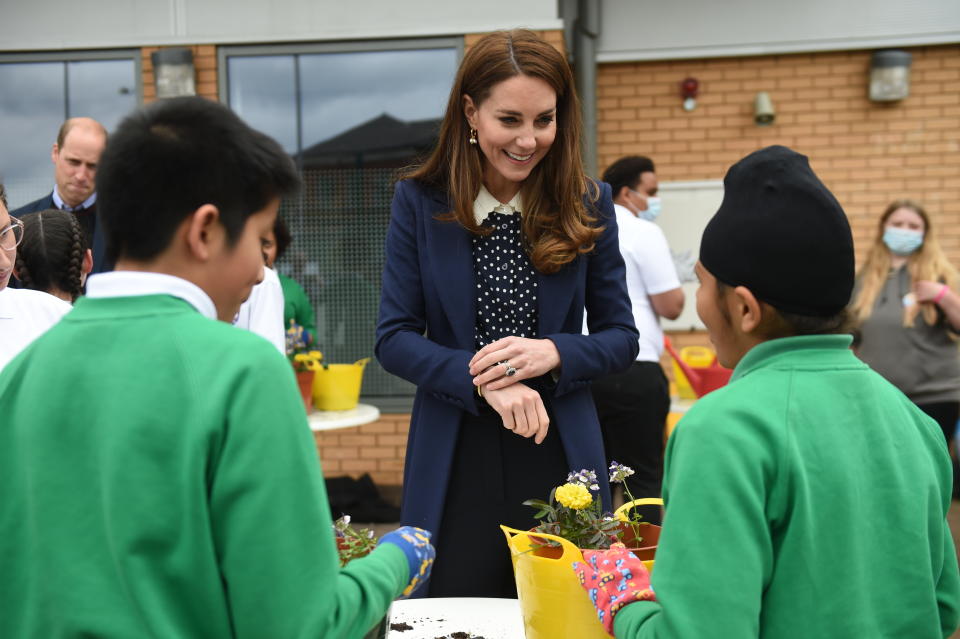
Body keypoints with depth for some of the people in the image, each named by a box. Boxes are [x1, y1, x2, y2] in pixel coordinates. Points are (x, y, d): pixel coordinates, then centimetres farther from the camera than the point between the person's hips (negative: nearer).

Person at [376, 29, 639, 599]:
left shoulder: (588, 205, 2)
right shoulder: (420, 203, -1)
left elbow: (622, 337, 5)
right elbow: (394, 339, -3)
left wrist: (553, 353, -15)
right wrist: (483, 381, -19)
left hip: (559, 457, 1)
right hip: (456, 463, 0)